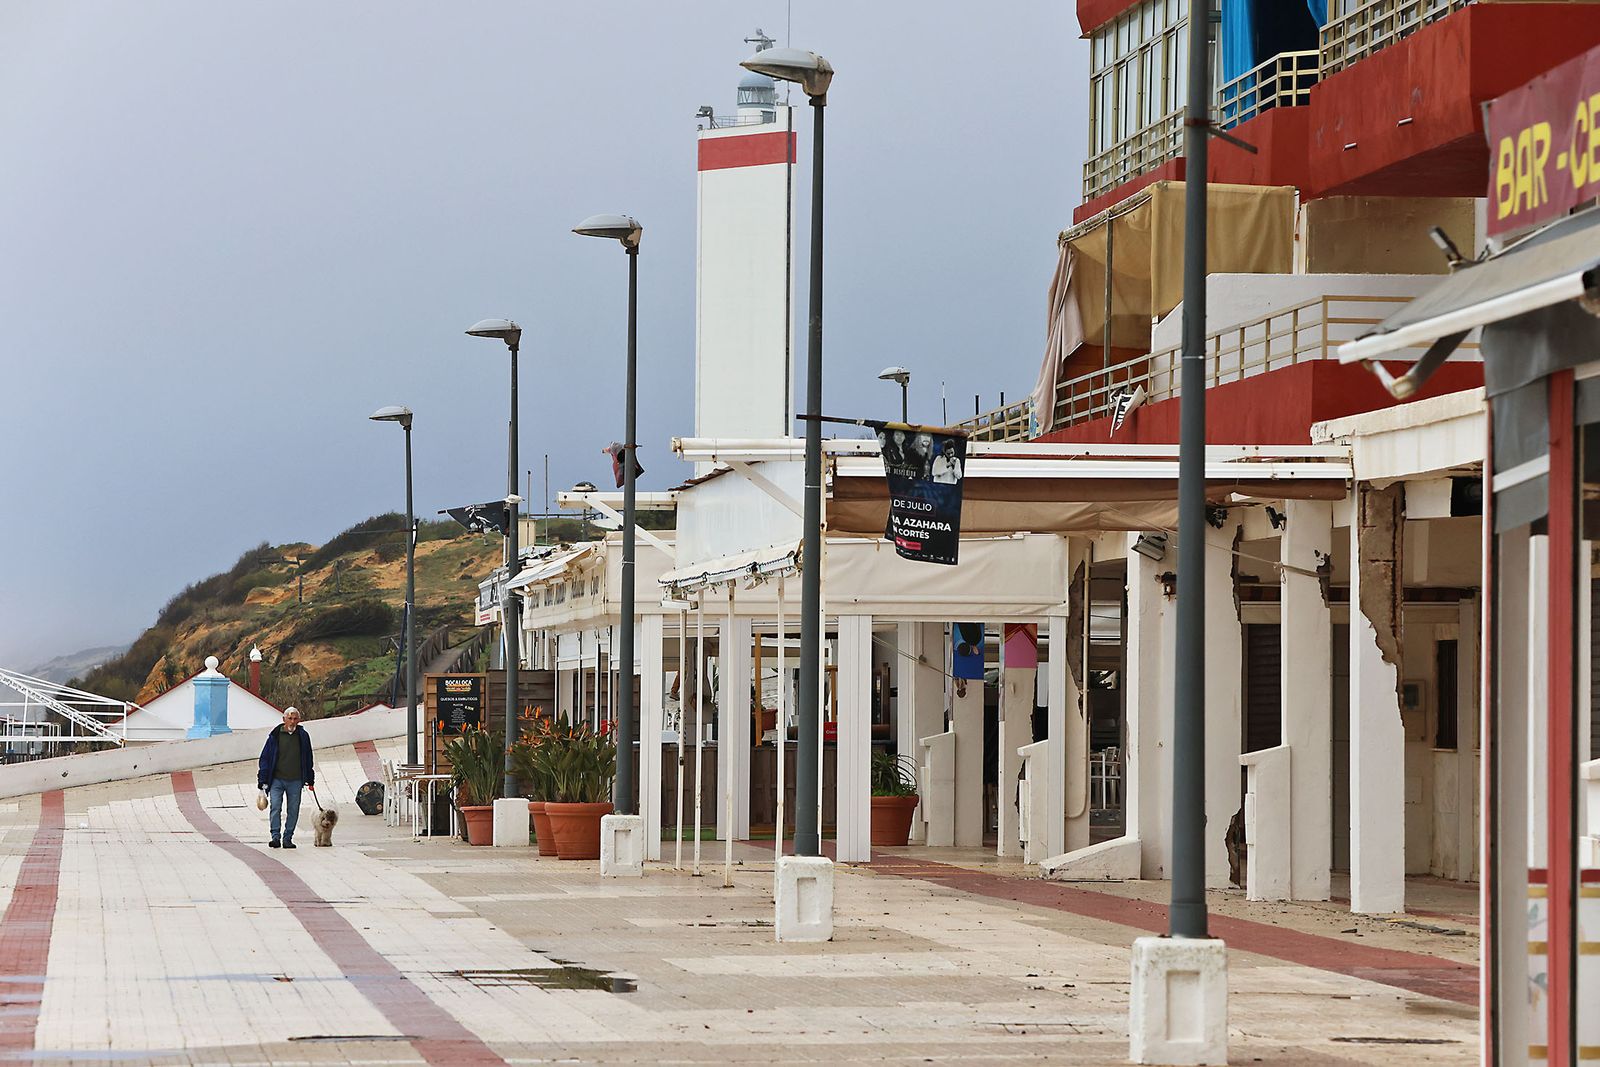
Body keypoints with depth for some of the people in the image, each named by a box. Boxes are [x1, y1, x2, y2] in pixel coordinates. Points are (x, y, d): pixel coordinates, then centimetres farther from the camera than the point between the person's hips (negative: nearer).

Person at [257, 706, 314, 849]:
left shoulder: (303, 736, 6)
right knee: (275, 808, -14)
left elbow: (308, 759, 16)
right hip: (277, 780, -2)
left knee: (293, 811, 4)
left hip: (296, 781, 2)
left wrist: (310, 780, 17)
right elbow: (265, 757, 3)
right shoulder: (275, 735, 0)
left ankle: (287, 838, 12)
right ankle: (276, 837, -13)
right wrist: (262, 780, -2)